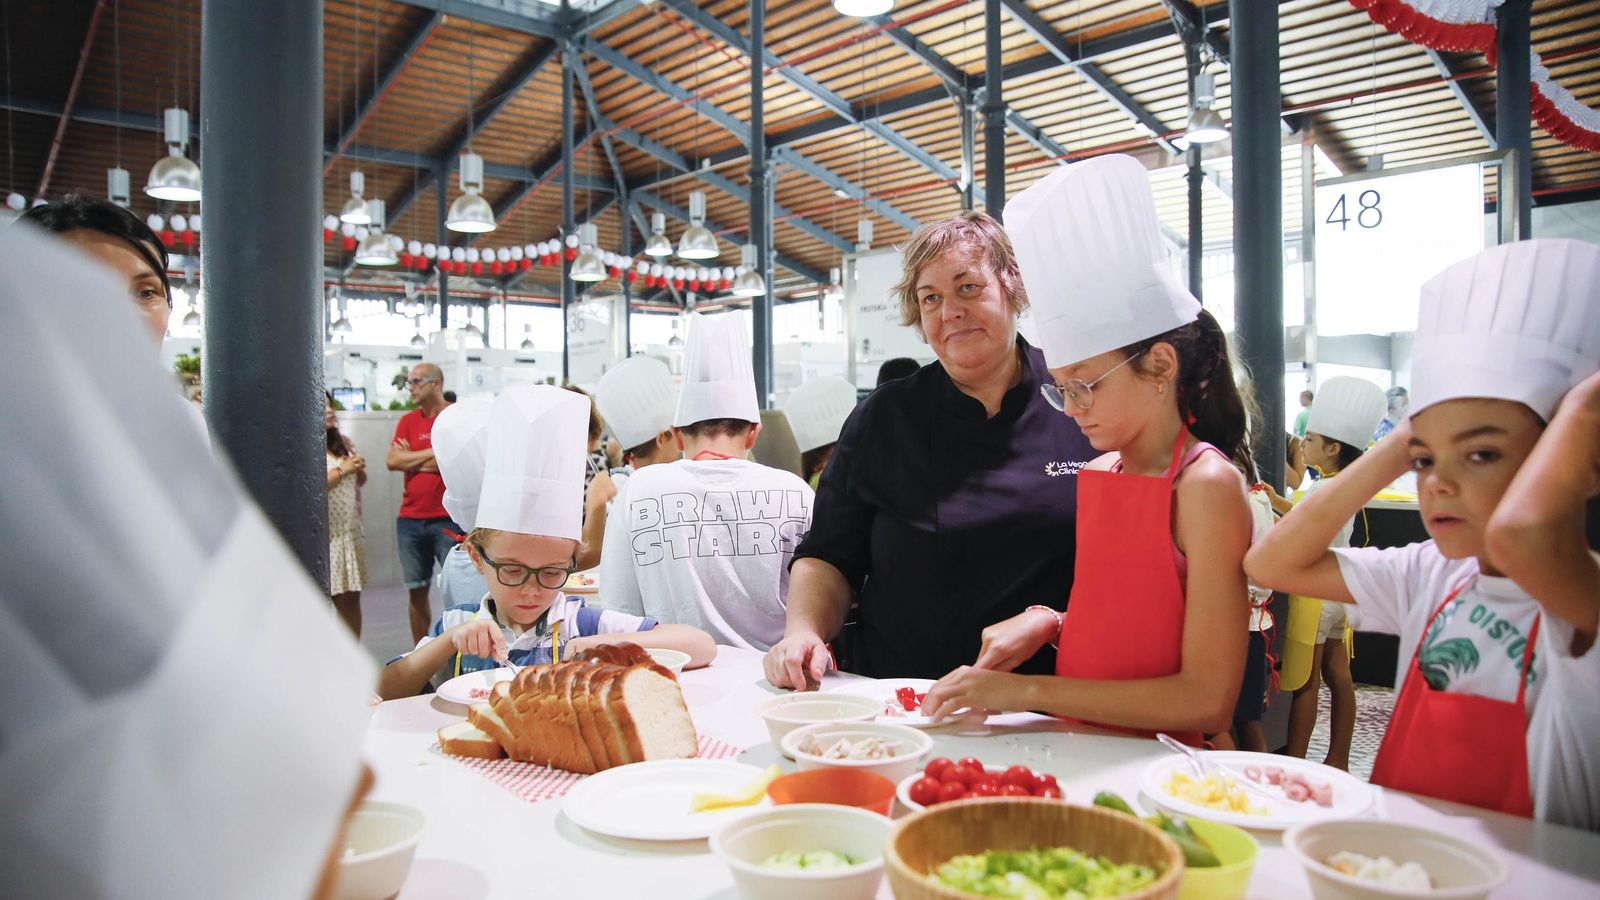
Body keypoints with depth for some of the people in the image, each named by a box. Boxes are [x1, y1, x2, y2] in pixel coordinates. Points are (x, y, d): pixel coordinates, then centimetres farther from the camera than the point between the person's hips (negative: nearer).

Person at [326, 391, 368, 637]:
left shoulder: (343, 443, 13)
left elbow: (361, 481, 22)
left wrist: (359, 468, 0)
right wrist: (342, 470, -12)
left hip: (349, 531, 7)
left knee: (351, 599, 9)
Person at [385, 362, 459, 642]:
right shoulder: (408, 421, 12)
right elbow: (392, 461, 1)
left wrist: (412, 458, -2)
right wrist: (433, 453, -4)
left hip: (448, 518, -5)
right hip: (410, 518, 5)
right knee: (416, 589, 9)